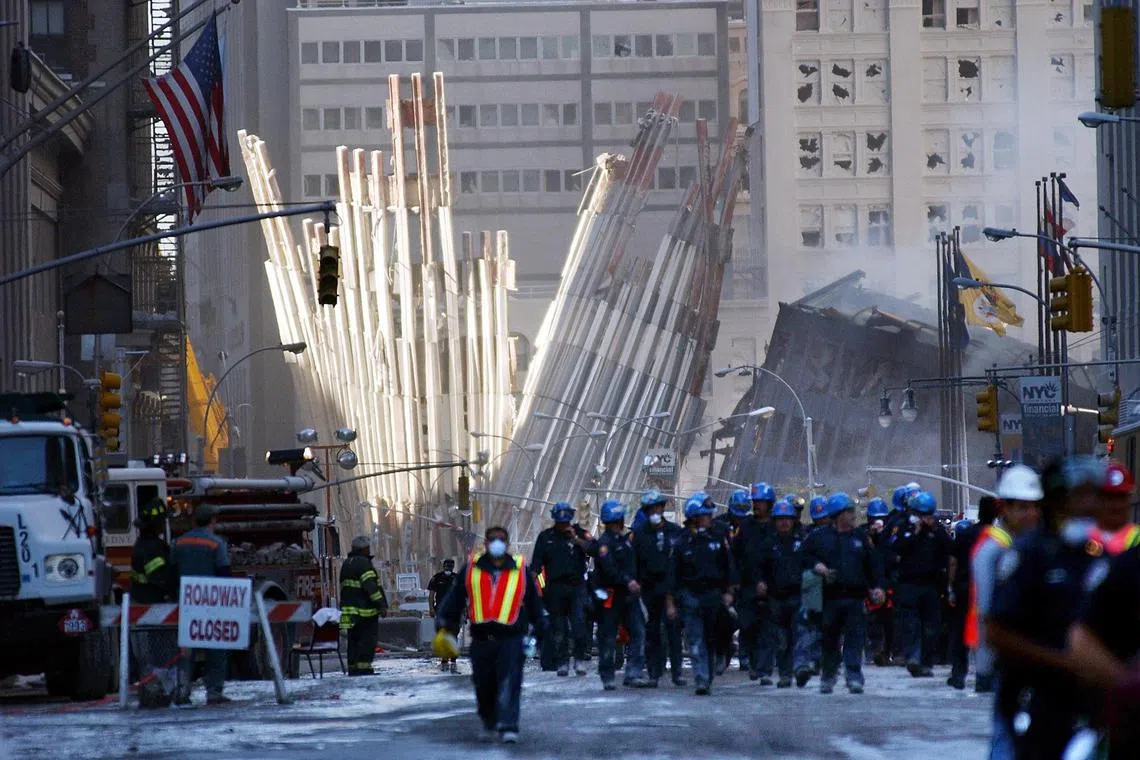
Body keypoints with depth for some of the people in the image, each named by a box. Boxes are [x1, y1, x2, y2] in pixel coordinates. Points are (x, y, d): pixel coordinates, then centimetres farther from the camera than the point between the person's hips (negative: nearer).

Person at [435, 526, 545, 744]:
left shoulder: (520, 569, 5)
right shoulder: (471, 569, 7)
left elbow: (534, 604, 12)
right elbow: (454, 600, 10)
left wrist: (541, 632, 13)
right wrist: (445, 627, 3)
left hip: (511, 638, -2)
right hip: (481, 638, 2)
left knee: (509, 683, -16)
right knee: (483, 686, 12)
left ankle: (508, 726, -19)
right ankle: (488, 722, 34)